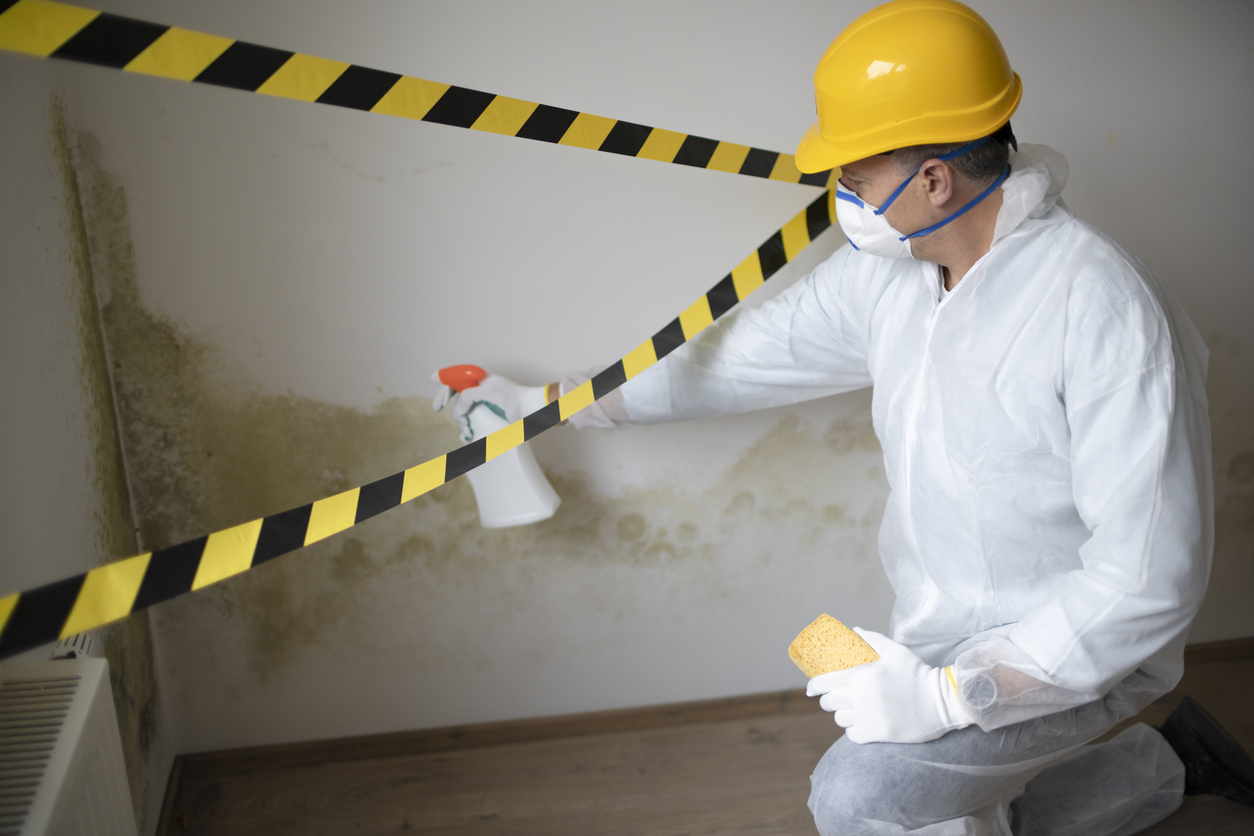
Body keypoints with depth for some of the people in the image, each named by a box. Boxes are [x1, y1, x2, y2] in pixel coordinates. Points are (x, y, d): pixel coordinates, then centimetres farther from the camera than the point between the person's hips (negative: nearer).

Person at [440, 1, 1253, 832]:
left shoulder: (1106, 311, -29)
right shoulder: (885, 269, -6)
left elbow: (1148, 579, -28)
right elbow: (739, 356, 4)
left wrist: (955, 694, -30)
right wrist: (542, 404, 8)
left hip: (1075, 647, -7)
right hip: (939, 638, 7)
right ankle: (1166, 762, 34)